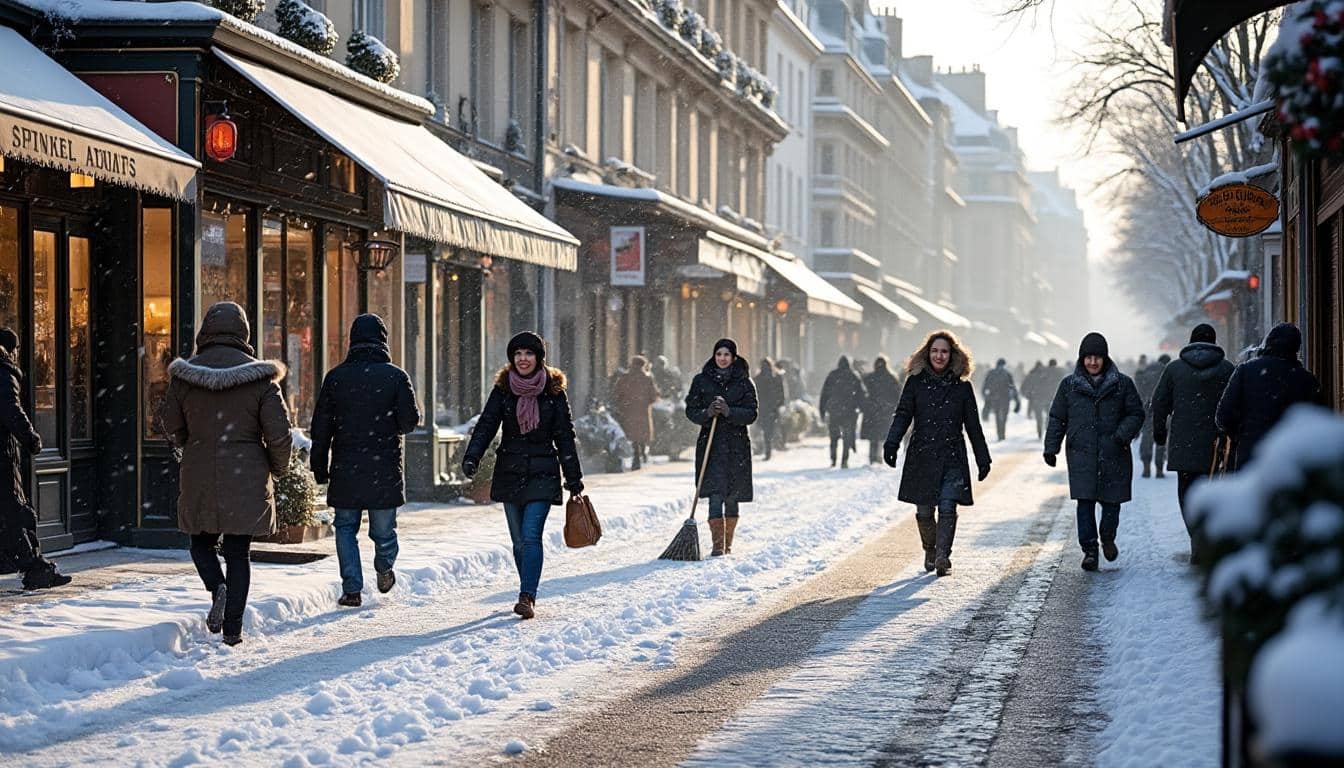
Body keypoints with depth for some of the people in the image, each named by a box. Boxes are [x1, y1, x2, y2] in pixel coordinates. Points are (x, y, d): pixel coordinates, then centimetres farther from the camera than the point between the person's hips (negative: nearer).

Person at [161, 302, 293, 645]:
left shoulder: (184, 376, -2)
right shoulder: (260, 377, -7)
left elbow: (173, 427, 10)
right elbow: (279, 432, -7)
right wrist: (277, 468, 12)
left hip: (199, 477, 1)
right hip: (247, 478, -1)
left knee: (202, 542, 19)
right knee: (238, 552, 7)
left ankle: (218, 588, -9)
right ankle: (233, 627, 3)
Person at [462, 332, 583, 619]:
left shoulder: (553, 390, 0)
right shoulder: (503, 389, 3)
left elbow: (564, 435, 3)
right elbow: (486, 425, -4)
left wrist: (574, 478, 3)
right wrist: (471, 457, -21)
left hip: (542, 474, -3)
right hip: (510, 473, 3)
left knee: (531, 536, -15)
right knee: (519, 540, 8)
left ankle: (527, 598, -20)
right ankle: (529, 594, 21)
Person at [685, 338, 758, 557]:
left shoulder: (744, 382, 4)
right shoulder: (701, 381, 6)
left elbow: (752, 413, -3)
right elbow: (691, 410, 5)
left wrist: (729, 412, -19)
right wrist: (707, 413, -16)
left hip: (737, 445, 1)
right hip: (710, 444, -1)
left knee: (732, 496, 6)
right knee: (715, 495, -12)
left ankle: (728, 543, 20)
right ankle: (717, 545, -15)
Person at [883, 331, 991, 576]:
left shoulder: (962, 386, 6)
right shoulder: (915, 383, 4)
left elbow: (973, 425, 10)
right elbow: (903, 415, -2)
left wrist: (983, 459, 11)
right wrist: (891, 443, -18)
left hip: (952, 457, 0)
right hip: (922, 455, 0)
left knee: (947, 508, -13)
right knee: (924, 511, 5)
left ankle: (943, 556, -11)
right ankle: (930, 551, 27)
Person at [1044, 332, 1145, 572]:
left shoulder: (1122, 384, 4)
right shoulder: (1069, 385, 6)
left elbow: (1136, 414, 6)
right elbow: (1057, 419, 12)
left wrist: (1123, 435, -11)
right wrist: (1051, 448, 5)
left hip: (1113, 454, 0)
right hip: (1081, 454, 0)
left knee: (1111, 500, 5)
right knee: (1085, 502, -9)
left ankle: (1108, 538, 32)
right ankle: (1089, 550, -3)